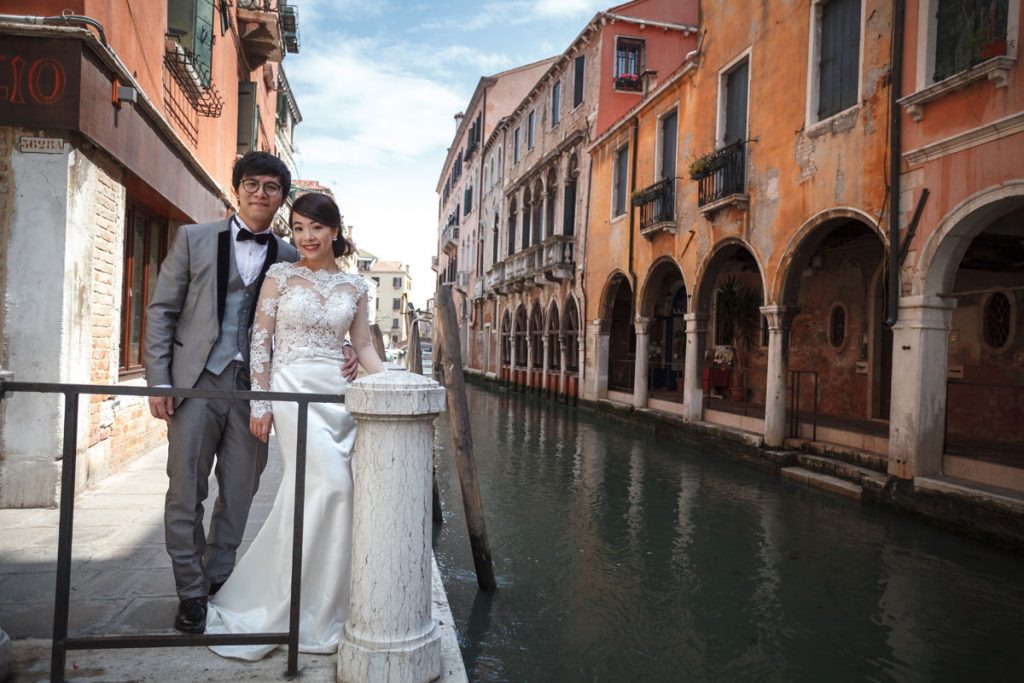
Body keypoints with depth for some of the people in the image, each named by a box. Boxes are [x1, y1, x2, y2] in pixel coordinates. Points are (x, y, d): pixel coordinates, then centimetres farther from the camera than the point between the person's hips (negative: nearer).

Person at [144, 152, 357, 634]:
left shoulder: (290, 258, 7)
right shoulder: (194, 239, 4)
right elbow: (161, 311, 3)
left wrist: (342, 353, -8)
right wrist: (159, 381, -4)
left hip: (253, 387, 2)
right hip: (197, 380, -1)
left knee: (238, 496, 10)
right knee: (185, 492, 4)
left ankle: (219, 583, 27)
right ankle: (191, 594, 20)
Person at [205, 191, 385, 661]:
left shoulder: (354, 285, 10)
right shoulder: (280, 275, 2)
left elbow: (363, 346, 13)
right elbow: (261, 340, -1)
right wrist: (260, 402, -6)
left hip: (336, 394, 4)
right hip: (293, 389, -4)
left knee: (304, 495, 6)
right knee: (332, 484, -14)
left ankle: (281, 605, 25)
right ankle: (315, 614, 4)